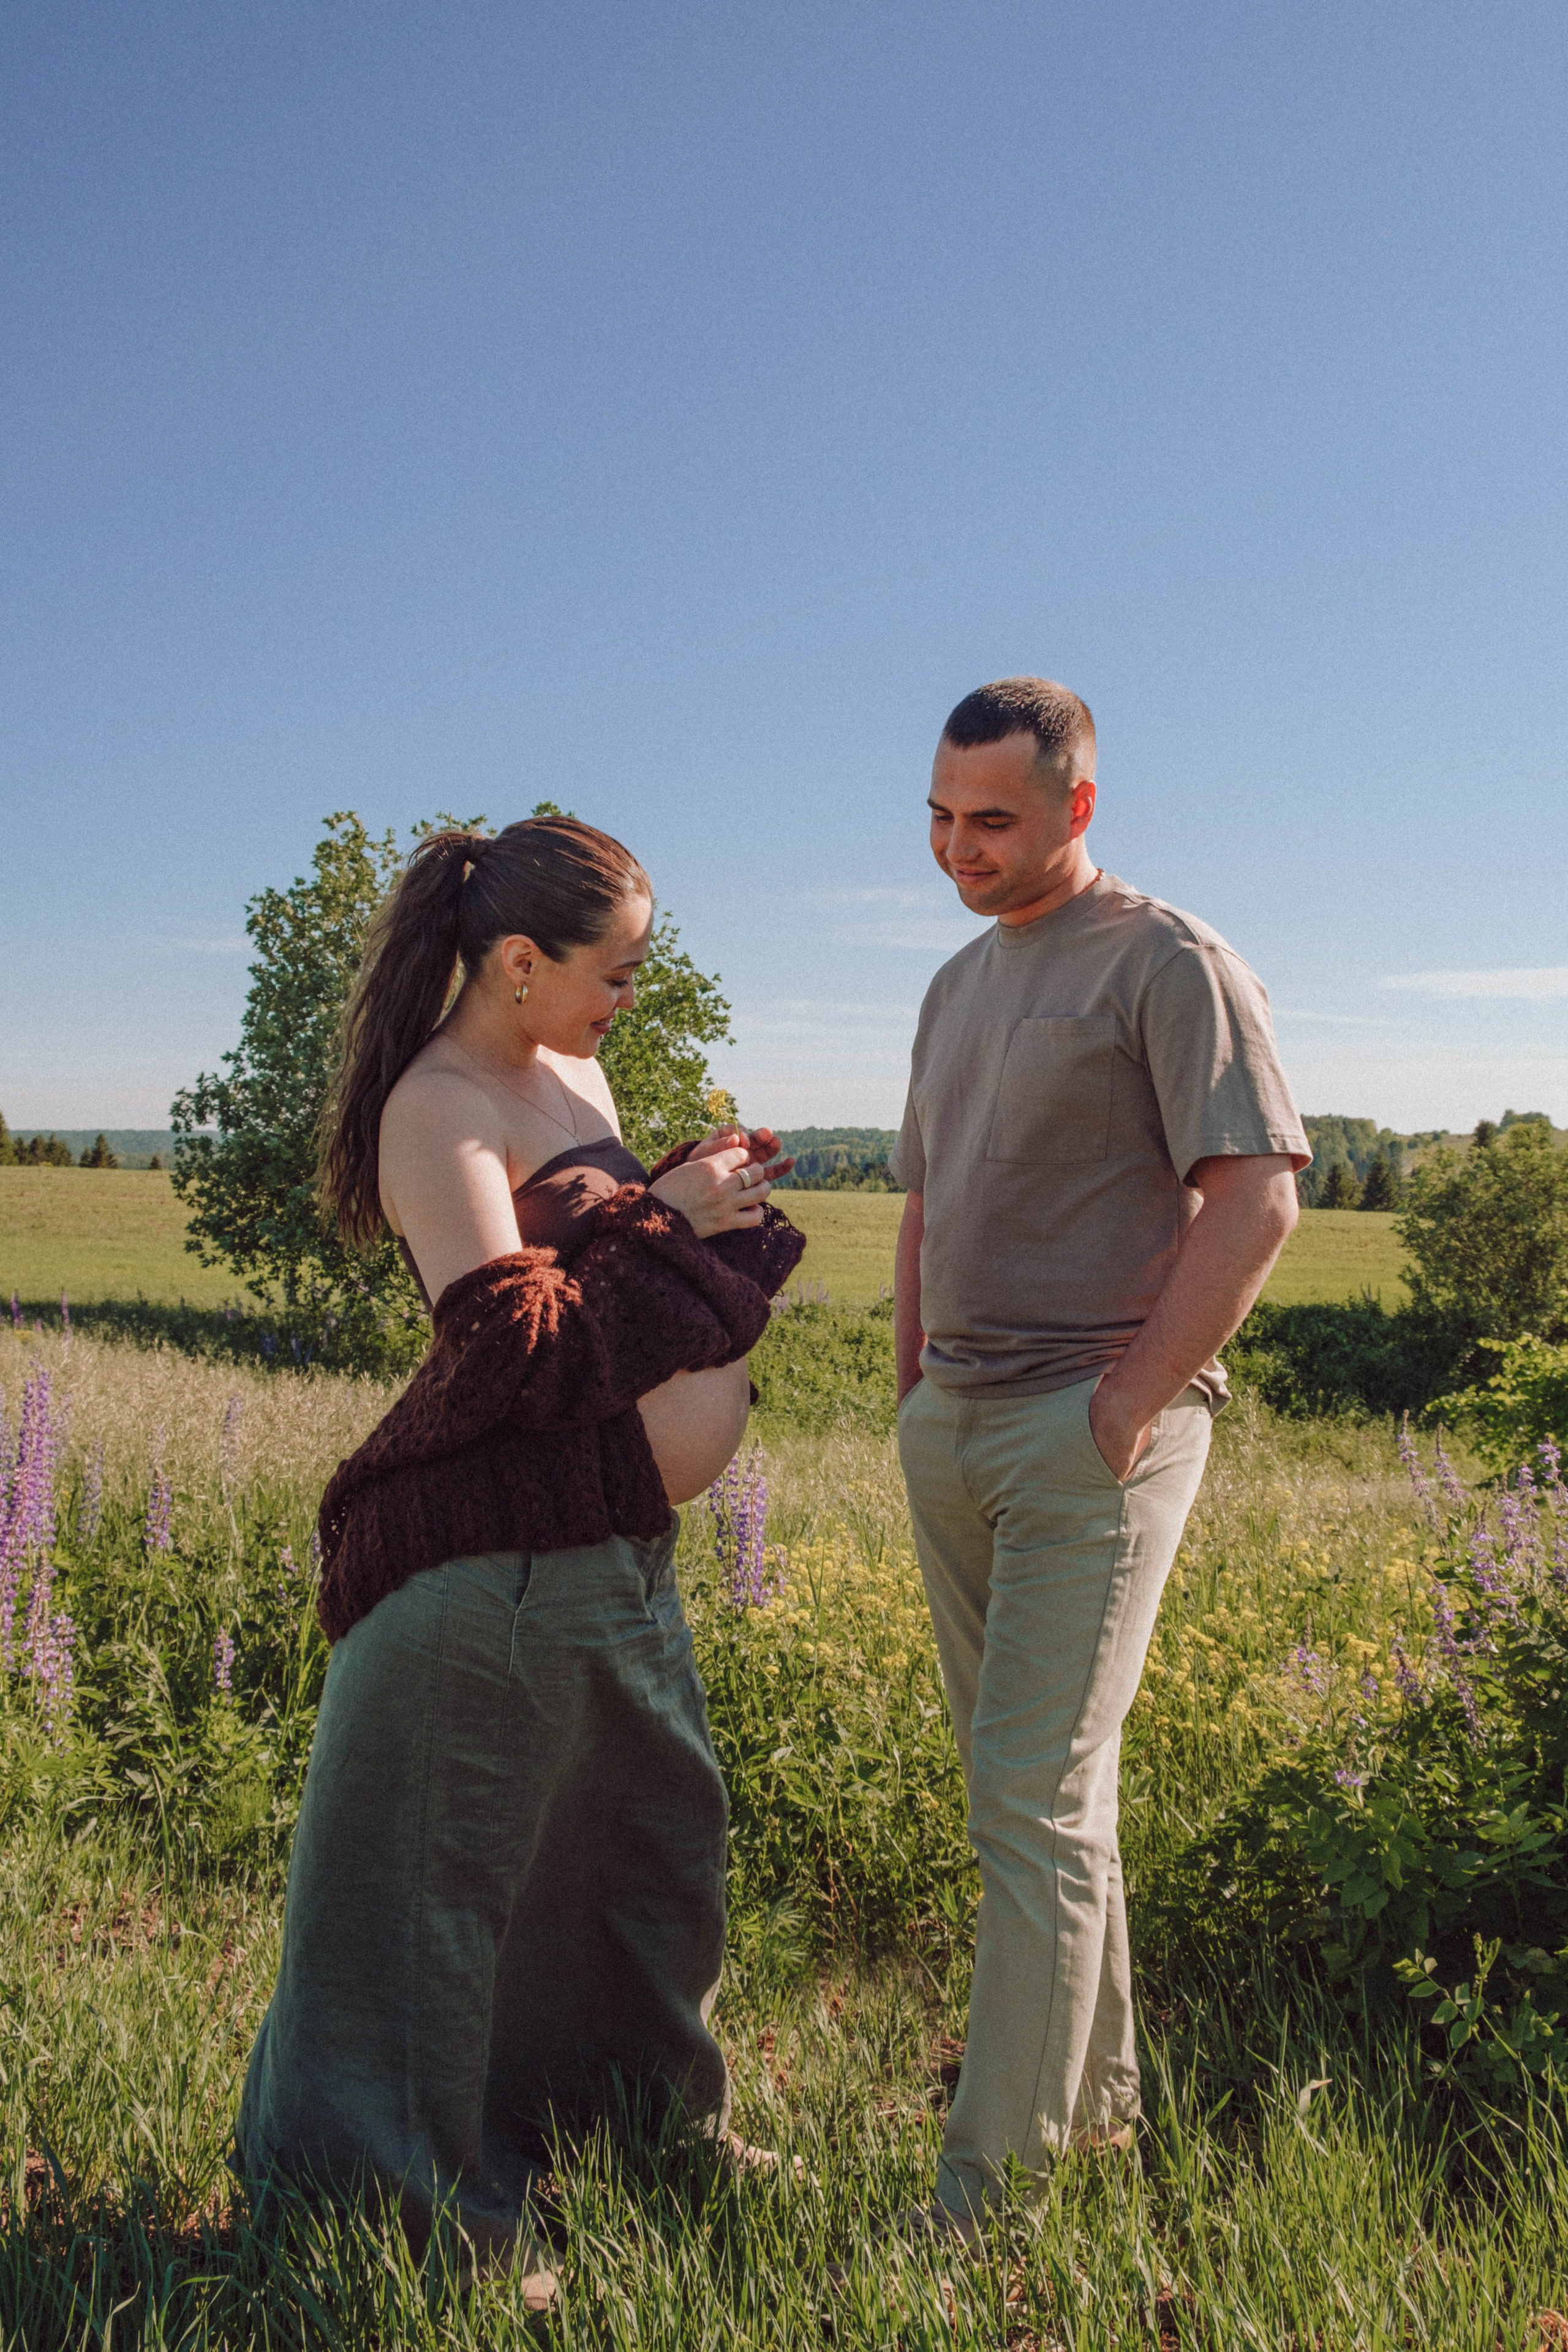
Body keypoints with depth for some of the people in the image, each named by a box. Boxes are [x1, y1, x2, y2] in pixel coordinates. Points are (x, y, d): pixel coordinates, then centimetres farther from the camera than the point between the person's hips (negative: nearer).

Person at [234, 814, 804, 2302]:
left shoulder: (574, 1073, 10)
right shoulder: (437, 1106, -17)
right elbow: (512, 1340, -25)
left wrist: (698, 1188, 4)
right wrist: (672, 1222, -15)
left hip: (623, 1543, 10)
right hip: (504, 1553, -9)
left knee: (656, 1821, 21)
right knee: (457, 1867, 5)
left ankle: (654, 2107, 44)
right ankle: (429, 2209, 25)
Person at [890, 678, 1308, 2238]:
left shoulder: (1166, 960, -5)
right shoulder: (958, 985, 18)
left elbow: (1256, 1196, -12)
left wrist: (1132, 1401, -16)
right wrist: (910, 1395, 14)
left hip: (1092, 1427, -7)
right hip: (955, 1425, 7)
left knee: (1033, 1796, -7)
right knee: (1033, 1783, 14)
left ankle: (992, 2183, 3)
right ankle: (1098, 2096, 29)